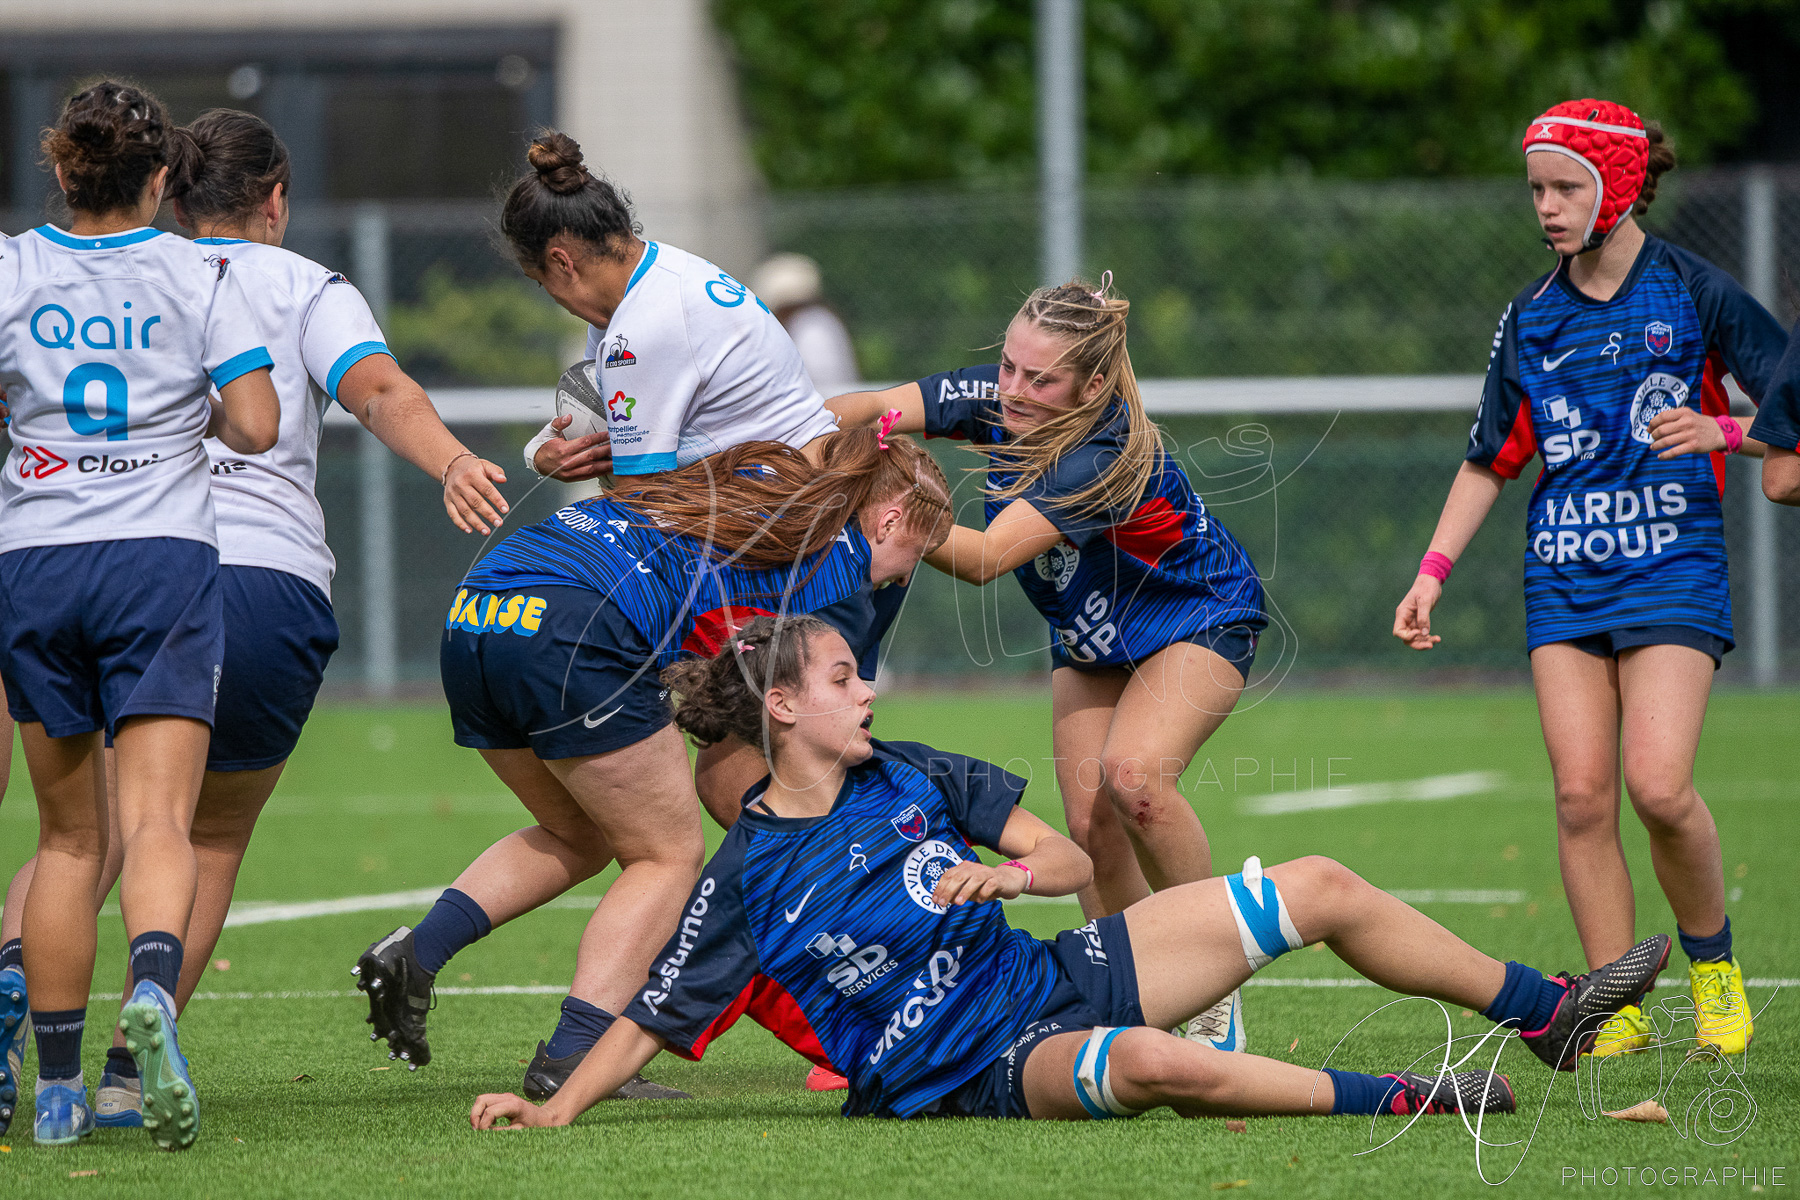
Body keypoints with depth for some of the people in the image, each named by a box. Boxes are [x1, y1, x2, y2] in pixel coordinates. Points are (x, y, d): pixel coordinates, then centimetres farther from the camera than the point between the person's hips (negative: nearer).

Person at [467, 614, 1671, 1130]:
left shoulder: (909, 776, 6)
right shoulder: (747, 882, -11)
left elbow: (1073, 859, 9)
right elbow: (652, 1021, -10)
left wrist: (1003, 873, -13)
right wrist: (554, 1112, -22)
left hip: (1055, 977, 7)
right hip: (983, 1069, -7)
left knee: (1321, 889, 3)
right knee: (1148, 1061, -42)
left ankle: (1551, 1013, 15)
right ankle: (1395, 1099, -28)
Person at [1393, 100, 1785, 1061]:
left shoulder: (1693, 293, -2)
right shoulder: (1531, 319, 11)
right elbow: (1491, 462, 18)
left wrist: (1725, 430, -18)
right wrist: (1434, 568, 8)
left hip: (1673, 564, -4)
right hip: (1564, 577, 4)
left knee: (1657, 784, -17)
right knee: (1581, 793, -8)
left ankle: (1714, 964, 7)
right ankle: (1618, 1008, -3)